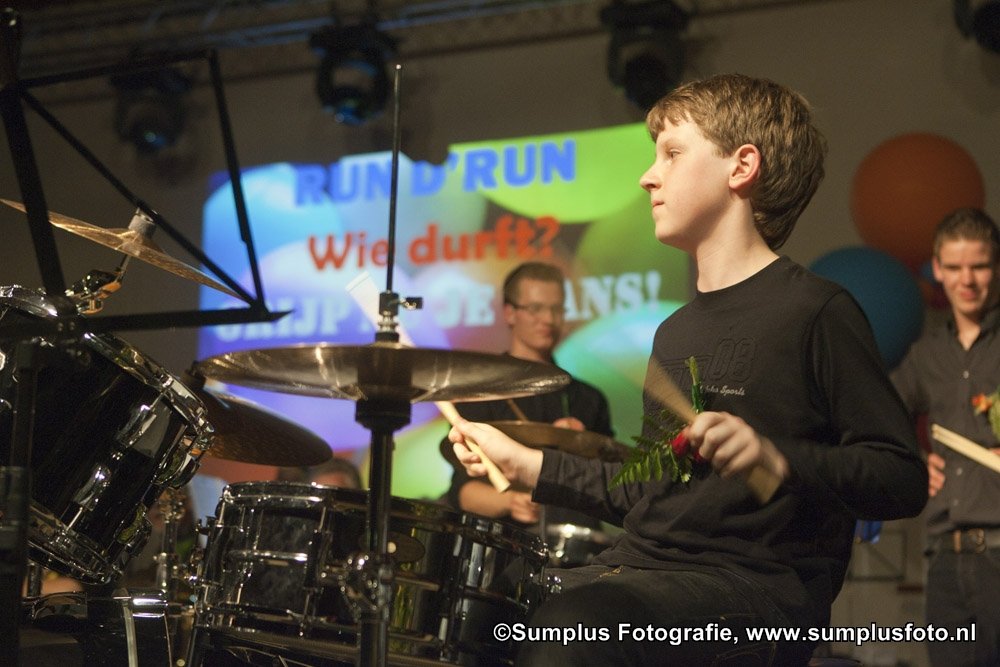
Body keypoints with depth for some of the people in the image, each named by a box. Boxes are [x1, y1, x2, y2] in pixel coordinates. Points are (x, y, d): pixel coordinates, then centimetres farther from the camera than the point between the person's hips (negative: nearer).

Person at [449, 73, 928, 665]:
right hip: (645, 569, 8)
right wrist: (525, 464, 24)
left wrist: (778, 459, -26)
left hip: (756, 587, -8)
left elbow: (904, 481, -11)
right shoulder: (676, 332, 20)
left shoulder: (813, 310, -6)